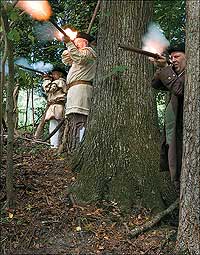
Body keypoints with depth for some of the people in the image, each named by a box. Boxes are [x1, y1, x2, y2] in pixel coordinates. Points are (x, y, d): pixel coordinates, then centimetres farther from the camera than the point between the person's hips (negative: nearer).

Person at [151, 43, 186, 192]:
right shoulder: (175, 73, 18)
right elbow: (155, 85, 13)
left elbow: (179, 89, -20)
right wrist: (161, 69, -4)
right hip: (173, 131, 8)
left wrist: (165, 68, -18)